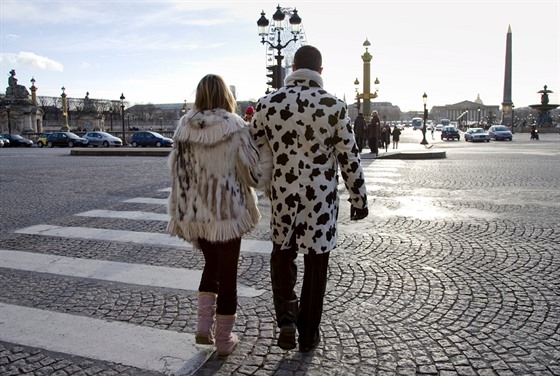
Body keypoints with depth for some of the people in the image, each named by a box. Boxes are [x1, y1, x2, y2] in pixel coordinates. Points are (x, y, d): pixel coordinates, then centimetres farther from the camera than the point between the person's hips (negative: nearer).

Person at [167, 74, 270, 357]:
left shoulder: (184, 128, -1)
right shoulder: (236, 128, -12)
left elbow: (177, 173, 3)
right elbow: (255, 173, -7)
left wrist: (181, 214, 13)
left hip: (196, 213, 4)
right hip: (228, 212, -3)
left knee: (210, 265, 24)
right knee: (227, 272, 10)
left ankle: (204, 326, 18)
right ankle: (224, 338, 22)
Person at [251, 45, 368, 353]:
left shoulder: (267, 104, -2)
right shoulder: (334, 106, -7)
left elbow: (256, 152, 5)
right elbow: (349, 158, -5)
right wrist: (359, 199, 4)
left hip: (282, 195, 2)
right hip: (321, 199, -1)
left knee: (282, 253, 23)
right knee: (315, 264, 12)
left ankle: (285, 318, 9)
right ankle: (308, 335, 25)